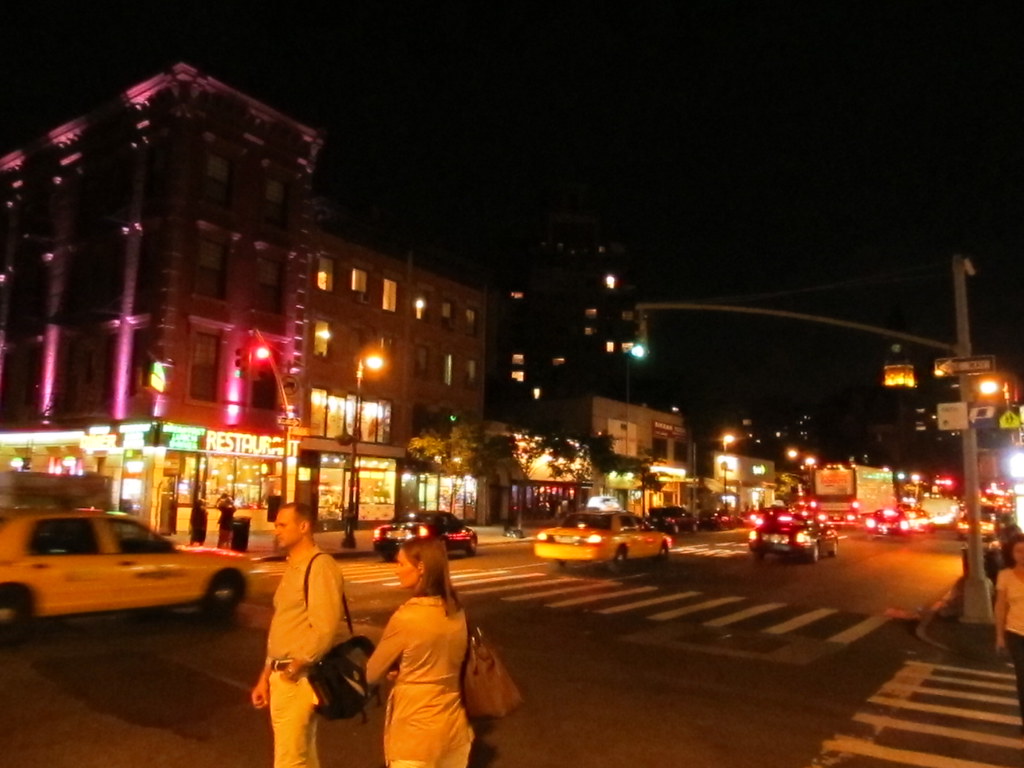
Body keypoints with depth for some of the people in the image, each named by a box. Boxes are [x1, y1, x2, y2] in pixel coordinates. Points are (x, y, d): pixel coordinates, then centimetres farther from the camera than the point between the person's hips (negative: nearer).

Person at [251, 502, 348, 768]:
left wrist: (298, 665, -13)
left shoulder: (320, 566, -16)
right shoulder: (292, 568, 14)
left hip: (299, 678, -9)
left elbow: (326, 628, -23)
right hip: (282, 676, 9)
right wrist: (266, 676, 16)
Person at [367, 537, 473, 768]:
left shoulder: (406, 617, -21)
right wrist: (402, 668, 4)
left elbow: (372, 674, -8)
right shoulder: (456, 612, -2)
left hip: (417, 733, -6)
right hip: (455, 727, 6)